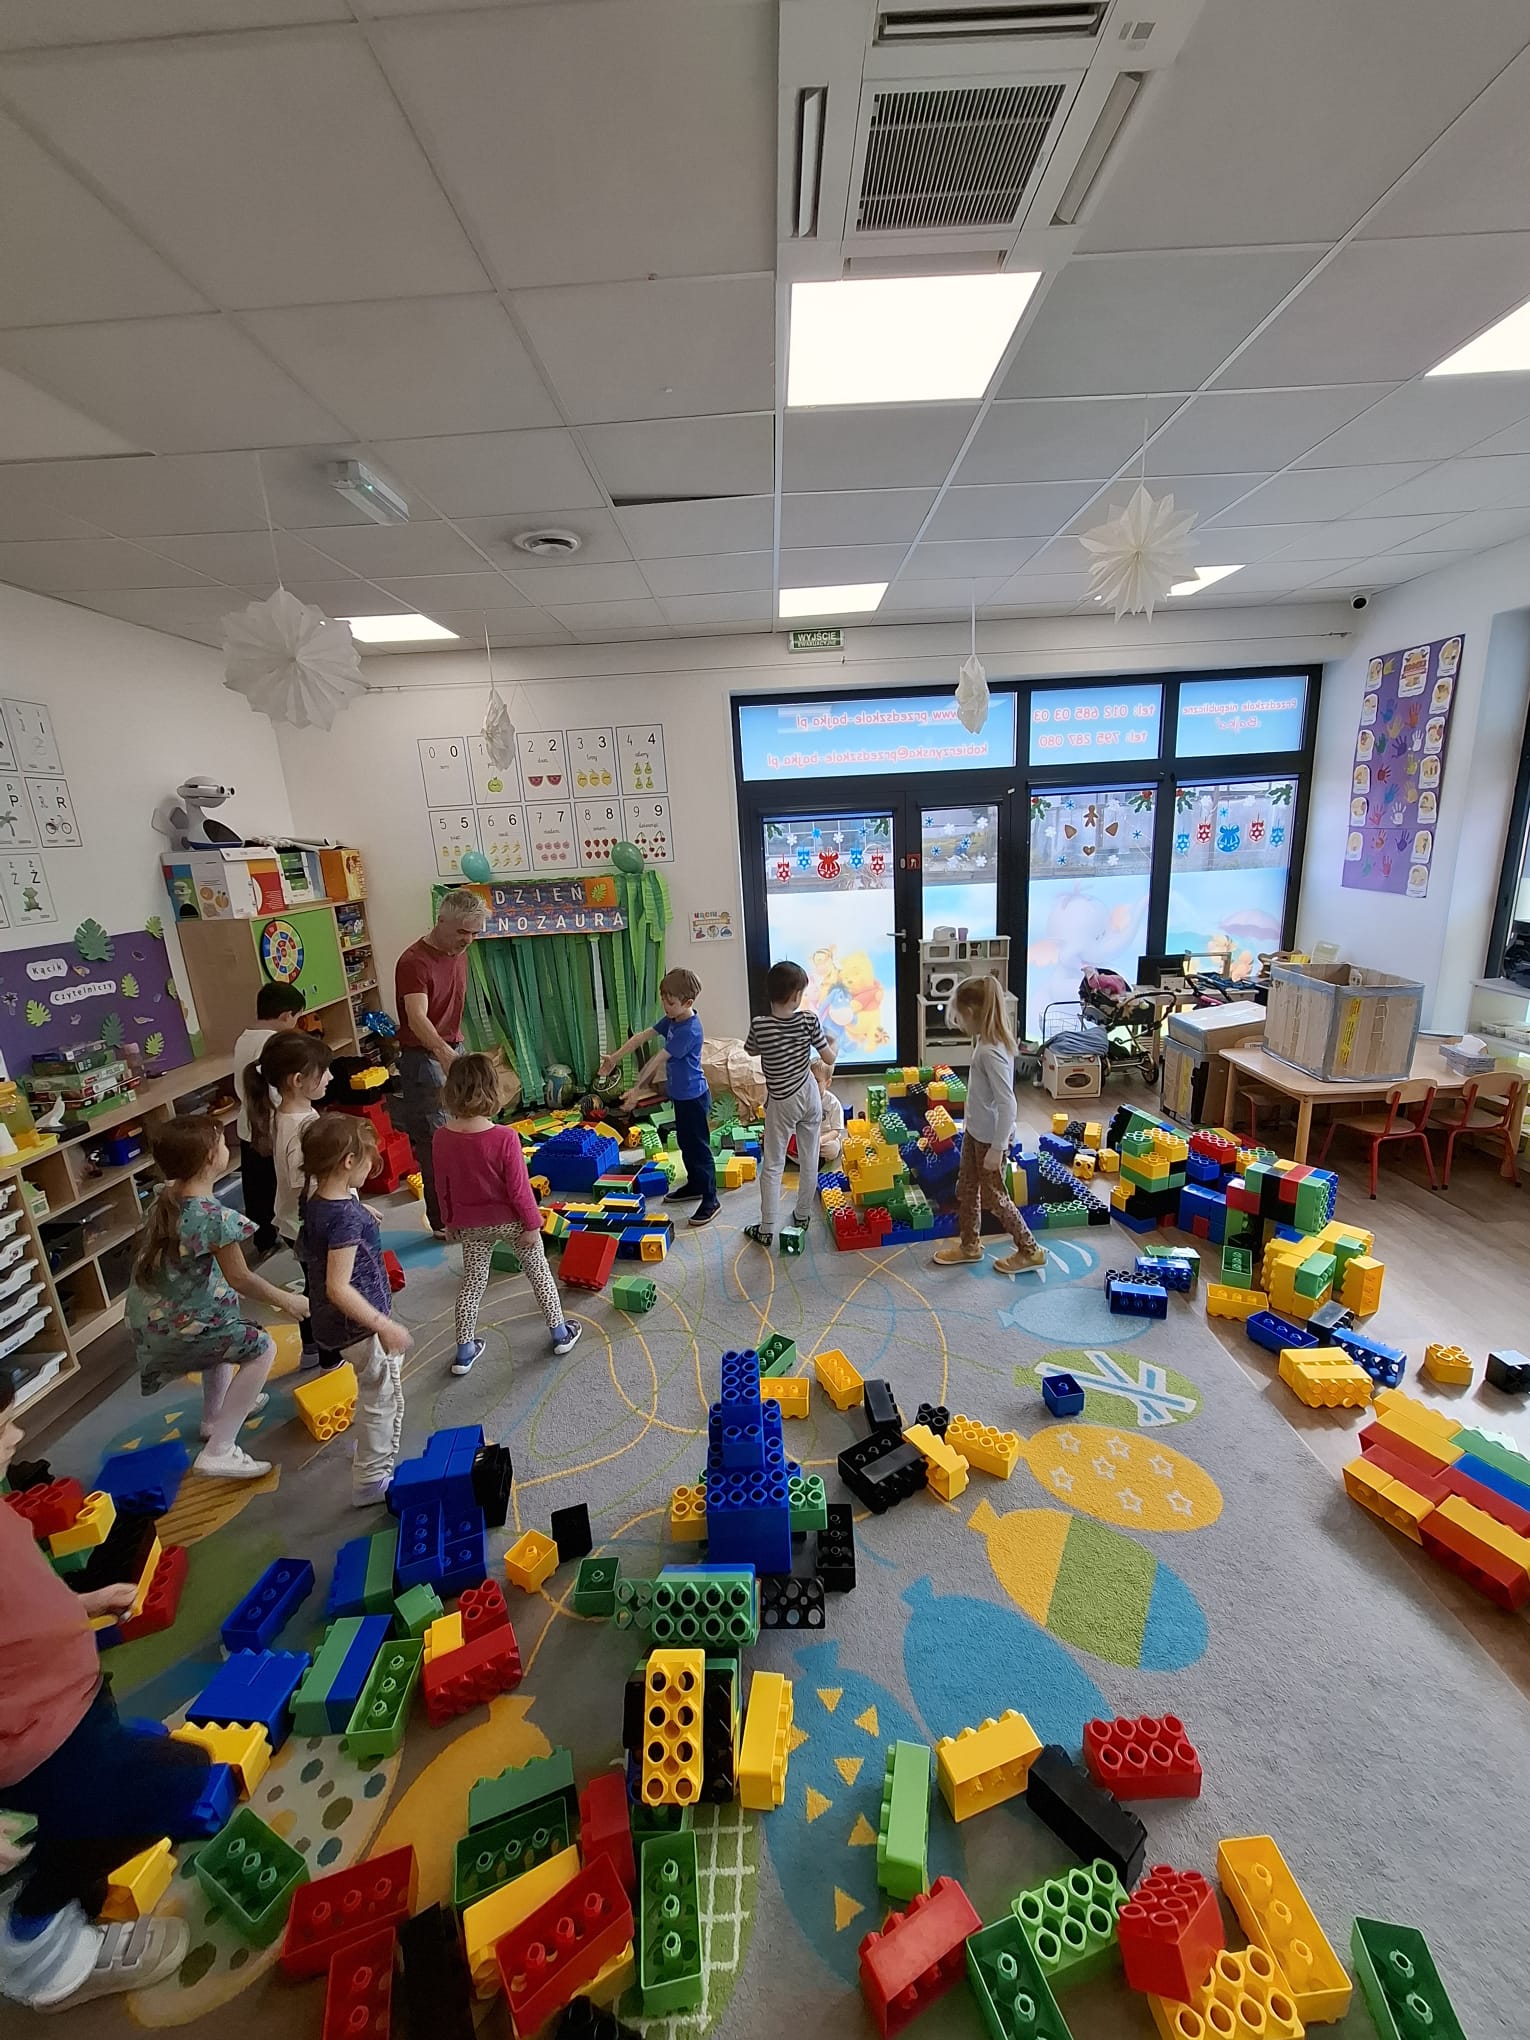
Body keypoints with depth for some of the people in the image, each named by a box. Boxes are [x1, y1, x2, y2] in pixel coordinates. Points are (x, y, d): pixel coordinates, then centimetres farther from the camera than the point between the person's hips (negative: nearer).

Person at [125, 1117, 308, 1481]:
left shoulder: (165, 1198, -2)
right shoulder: (214, 1216, -27)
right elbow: (240, 1278, -20)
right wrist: (287, 1301, -6)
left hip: (147, 1318, 9)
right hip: (176, 1328, -9)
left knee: (228, 1330, 31)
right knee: (261, 1347, -1)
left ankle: (215, 1416, 45)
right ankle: (219, 1452, -2)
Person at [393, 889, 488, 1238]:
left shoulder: (458, 954, 6)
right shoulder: (414, 962, -21)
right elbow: (417, 1018, -34)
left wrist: (456, 1049, 18)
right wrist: (443, 1053, -50)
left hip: (452, 1052, 8)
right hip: (423, 1059, -8)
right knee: (437, 1142, -2)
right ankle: (443, 1222, 9)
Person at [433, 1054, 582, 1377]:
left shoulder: (442, 1137, -14)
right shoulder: (505, 1137, -27)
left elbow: (442, 1187, -1)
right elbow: (518, 1188, -19)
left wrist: (450, 1220, 14)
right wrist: (532, 1223, -6)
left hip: (470, 1225, 3)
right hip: (511, 1220, -3)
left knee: (472, 1281, 20)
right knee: (538, 1271, 17)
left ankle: (464, 1351, 28)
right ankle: (560, 1333, 29)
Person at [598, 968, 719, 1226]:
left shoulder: (689, 1030, -26)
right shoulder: (672, 1020, 2)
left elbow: (659, 1059, -23)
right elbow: (642, 1036, 5)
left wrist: (636, 1088, -19)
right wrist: (614, 1057, 1)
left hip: (694, 1097, -10)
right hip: (681, 1095, 10)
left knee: (699, 1148, -1)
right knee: (686, 1144, 21)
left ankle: (711, 1200, 9)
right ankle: (694, 1186, 38)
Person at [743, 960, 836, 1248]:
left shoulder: (759, 1024, -20)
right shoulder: (809, 1020, -17)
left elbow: (751, 1051, 1)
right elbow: (829, 1059, -8)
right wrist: (833, 1044, 11)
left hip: (781, 1103, -2)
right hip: (809, 1096, 2)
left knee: (772, 1165, 8)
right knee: (809, 1159, 17)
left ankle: (766, 1229, 12)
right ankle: (803, 1215, 32)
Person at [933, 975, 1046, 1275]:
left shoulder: (990, 1052, -29)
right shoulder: (986, 1041, -1)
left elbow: (1007, 1103, -28)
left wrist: (997, 1148, -23)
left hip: (990, 1137, -9)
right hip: (975, 1131, 9)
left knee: (993, 1196, 9)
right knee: (966, 1188, 20)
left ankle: (1030, 1250, 28)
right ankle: (969, 1245, 38)